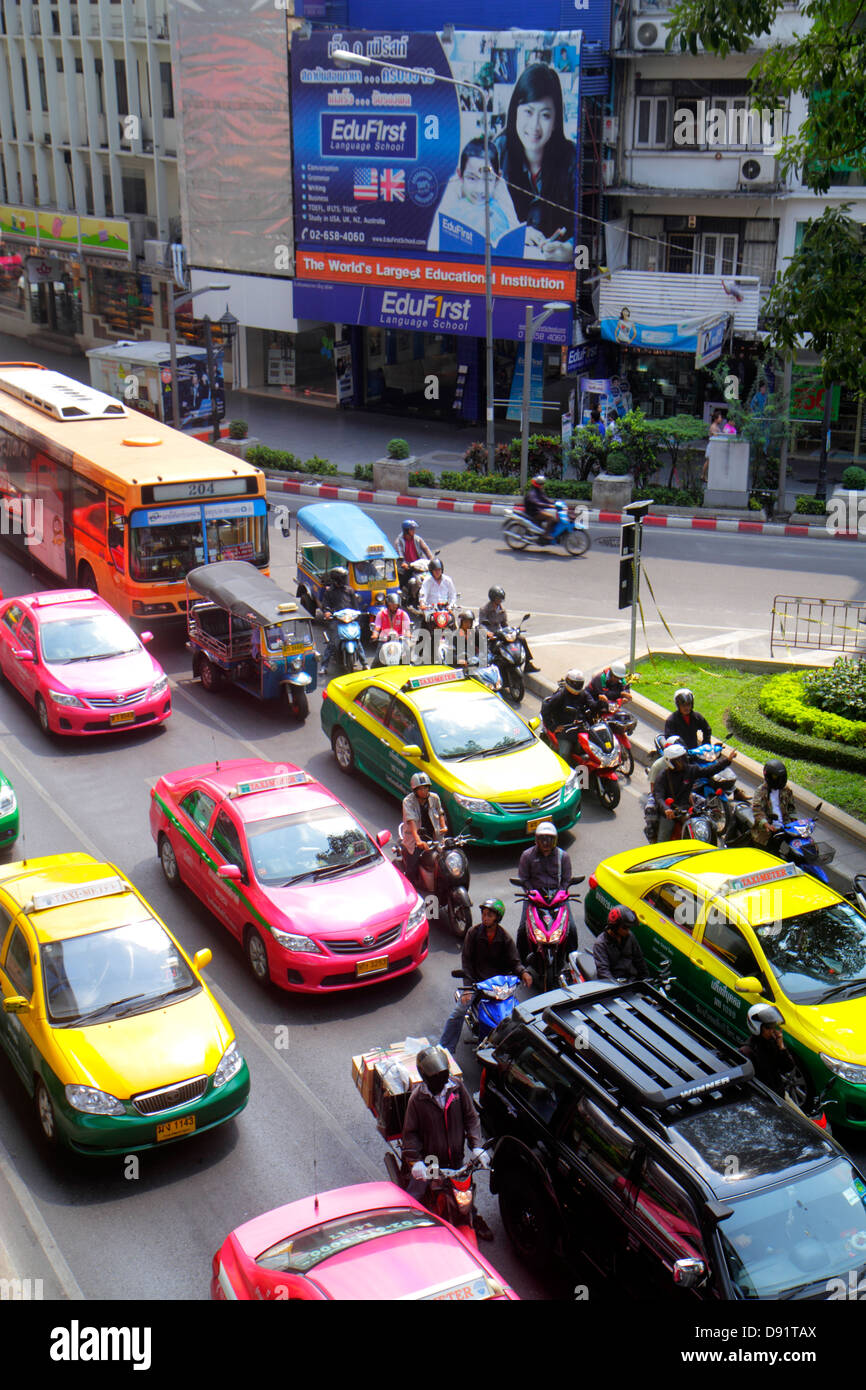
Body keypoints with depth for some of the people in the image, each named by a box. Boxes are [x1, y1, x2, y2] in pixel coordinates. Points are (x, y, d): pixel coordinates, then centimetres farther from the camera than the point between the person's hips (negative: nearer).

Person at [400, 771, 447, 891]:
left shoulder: (434, 798, 2)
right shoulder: (408, 801, -13)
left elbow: (440, 813, 22)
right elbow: (411, 821, -26)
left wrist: (443, 826, 2)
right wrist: (418, 840, -40)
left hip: (433, 837, 4)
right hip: (413, 839, -4)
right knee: (412, 870, -14)